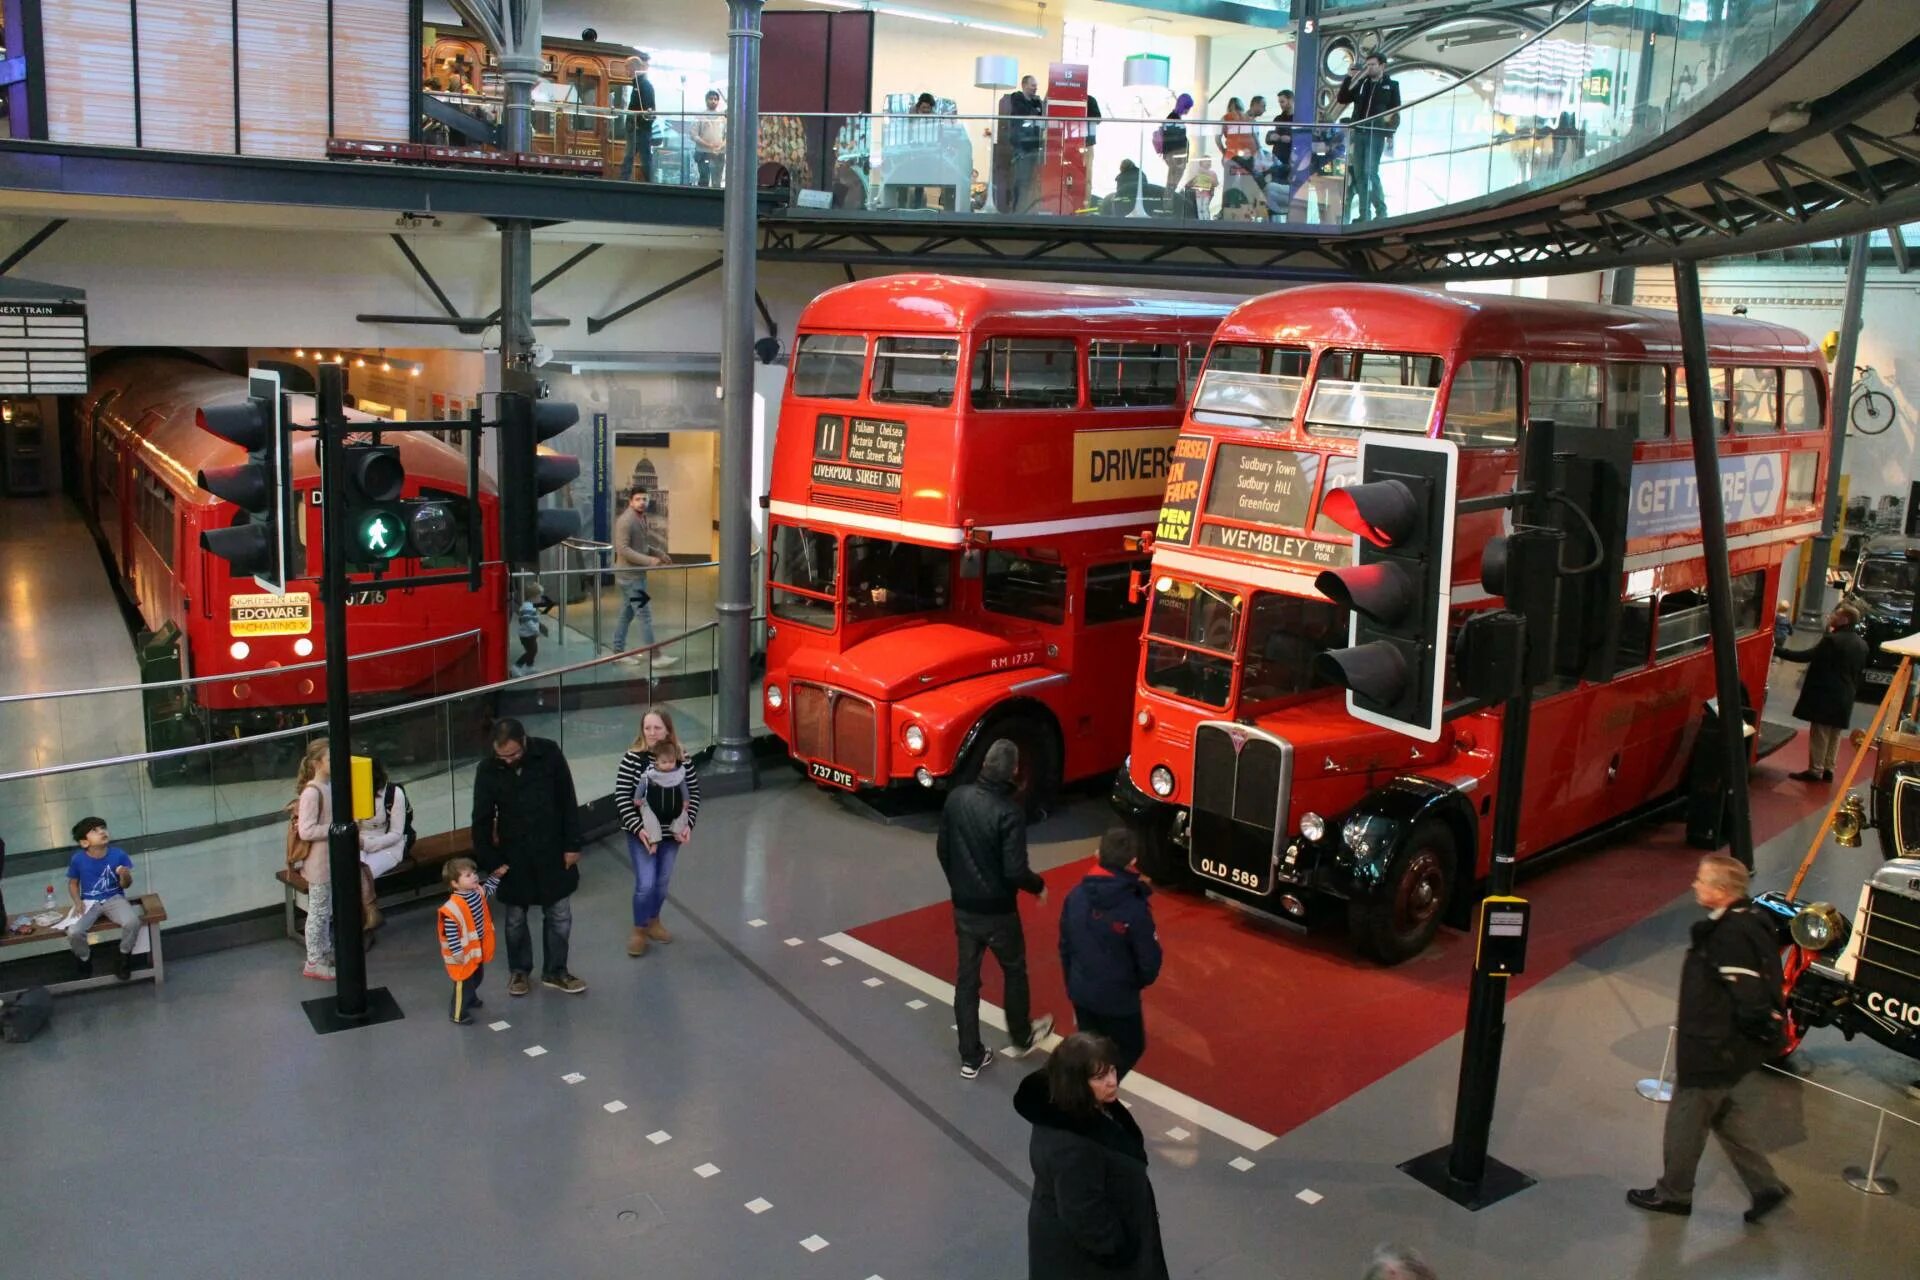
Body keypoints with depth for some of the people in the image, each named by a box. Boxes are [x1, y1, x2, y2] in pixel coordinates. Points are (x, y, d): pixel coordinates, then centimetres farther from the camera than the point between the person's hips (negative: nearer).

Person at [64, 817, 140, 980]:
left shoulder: (118, 854, -11)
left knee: (132, 922, -30)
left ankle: (125, 956, 2)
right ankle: (85, 958, 12)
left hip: (114, 899, 0)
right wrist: (78, 902, -9)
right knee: (73, 933, -25)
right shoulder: (77, 859, -10)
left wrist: (125, 876, -26)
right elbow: (72, 883, 7)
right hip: (89, 902, 0)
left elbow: (126, 885, -3)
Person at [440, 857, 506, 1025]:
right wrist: (456, 952, -24)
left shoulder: (478, 892, -7)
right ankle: (458, 1015, 20)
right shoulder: (453, 907, -32)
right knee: (463, 982, 5)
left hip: (478, 947, 8)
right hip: (464, 952, -8)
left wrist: (496, 875, 11)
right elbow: (451, 932, -27)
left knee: (477, 976, 27)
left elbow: (488, 888, 20)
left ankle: (470, 998, 53)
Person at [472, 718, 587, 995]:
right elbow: (482, 820, -4)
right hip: (513, 855, 0)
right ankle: (518, 970, 33)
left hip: (552, 851, 0)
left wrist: (572, 845, -6)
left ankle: (554, 971, 26)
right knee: (516, 918, 12)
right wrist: (489, 862, -5)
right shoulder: (488, 770, -13)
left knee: (559, 915, 9)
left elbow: (568, 802, -7)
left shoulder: (549, 754, -14)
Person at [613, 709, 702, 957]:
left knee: (662, 882, 16)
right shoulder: (632, 758, -14)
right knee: (646, 883, -7)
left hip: (671, 832, 3)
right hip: (642, 833, -3)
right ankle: (639, 930, 16)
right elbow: (621, 797, -13)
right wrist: (638, 828, -19)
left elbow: (694, 793, 3)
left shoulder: (682, 758, -6)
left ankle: (653, 922, 39)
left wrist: (688, 824, -6)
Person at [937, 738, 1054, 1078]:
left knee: (966, 979, 14)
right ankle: (1021, 1038, 40)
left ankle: (971, 1057, 22)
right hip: (998, 910, -4)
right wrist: (1038, 886, -4)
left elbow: (942, 849, 4)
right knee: (1014, 971, 20)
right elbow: (1014, 870, -24)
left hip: (963, 907, 5)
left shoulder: (957, 797, -7)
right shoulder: (1009, 812, -24)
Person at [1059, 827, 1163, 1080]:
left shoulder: (1076, 896, -9)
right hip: (1118, 999, -5)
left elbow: (1065, 946, 2)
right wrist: (1138, 983, 7)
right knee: (1130, 1049, 17)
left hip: (1081, 993, 5)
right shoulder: (1135, 909, -24)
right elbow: (1149, 962, -15)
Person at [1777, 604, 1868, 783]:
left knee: (1819, 733, -2)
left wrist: (1777, 651, -16)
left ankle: (1815, 770, 1)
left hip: (1825, 695, -8)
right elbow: (1860, 672, 16)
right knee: (1835, 734, 13)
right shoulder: (1862, 645, 10)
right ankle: (1828, 769, 17)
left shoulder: (1832, 640, -16)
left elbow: (1806, 656, -19)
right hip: (1845, 697, 8)